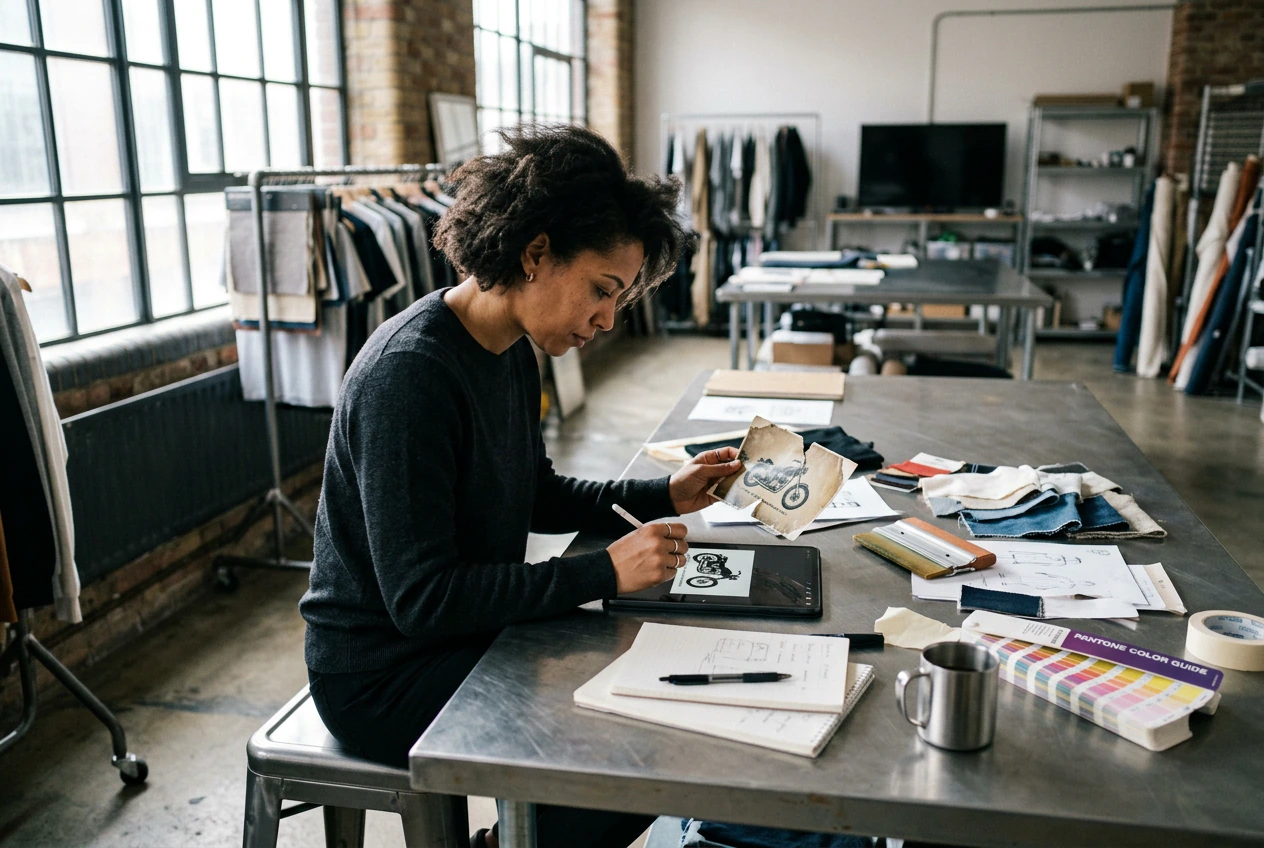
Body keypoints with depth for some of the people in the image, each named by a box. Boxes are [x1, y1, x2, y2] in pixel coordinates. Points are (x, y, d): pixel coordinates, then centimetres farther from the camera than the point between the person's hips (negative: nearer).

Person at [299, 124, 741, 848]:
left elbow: (537, 496, 14)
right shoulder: (410, 375, -27)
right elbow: (421, 600, -27)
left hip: (474, 629, 9)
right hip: (385, 674, -9)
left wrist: (664, 497, 3)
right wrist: (604, 572, -27)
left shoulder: (514, 353, 2)